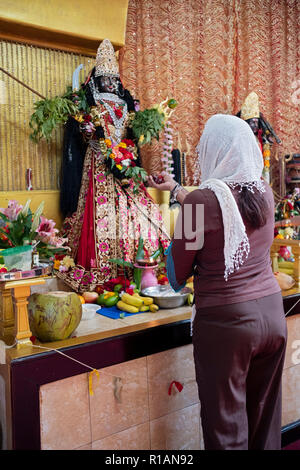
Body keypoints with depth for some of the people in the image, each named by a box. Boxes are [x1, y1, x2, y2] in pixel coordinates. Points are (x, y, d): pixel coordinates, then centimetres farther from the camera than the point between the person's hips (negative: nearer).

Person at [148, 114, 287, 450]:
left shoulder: (203, 199, -16)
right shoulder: (264, 193, 2)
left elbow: (178, 274, -7)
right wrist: (175, 190, 33)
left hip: (225, 321, -6)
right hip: (272, 314, 6)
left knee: (226, 427, 10)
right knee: (265, 420, 20)